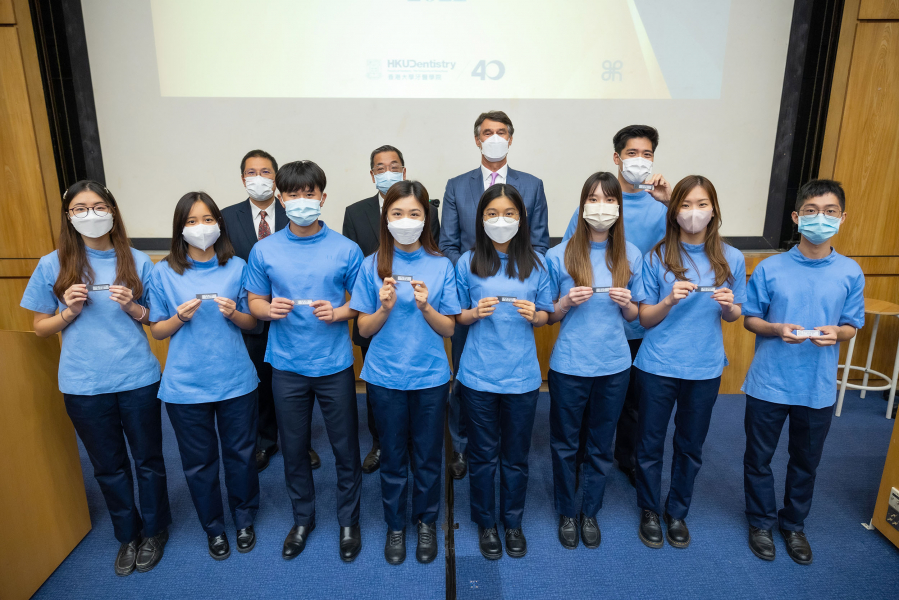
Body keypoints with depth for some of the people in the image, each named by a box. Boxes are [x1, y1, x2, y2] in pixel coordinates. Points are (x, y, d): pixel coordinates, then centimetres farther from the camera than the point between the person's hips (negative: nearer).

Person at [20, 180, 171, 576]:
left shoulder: (137, 262, 0)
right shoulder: (53, 266, 0)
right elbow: (40, 328, 7)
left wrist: (133, 308, -14)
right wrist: (69, 312, -12)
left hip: (138, 379, 0)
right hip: (83, 385, 1)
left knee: (148, 459, 12)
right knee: (108, 465, 15)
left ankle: (154, 530, 33)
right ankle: (127, 535, 35)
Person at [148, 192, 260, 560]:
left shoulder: (236, 267, -1)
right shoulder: (164, 272, -2)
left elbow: (251, 322, 5)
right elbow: (156, 331, 3)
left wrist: (234, 314, -16)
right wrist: (180, 317, -16)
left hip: (235, 380, 1)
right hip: (186, 385, 0)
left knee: (241, 454, 13)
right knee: (199, 461, 13)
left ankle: (244, 519, 37)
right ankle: (213, 527, 35)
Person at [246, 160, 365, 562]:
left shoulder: (346, 249, -5)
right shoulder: (264, 251, 0)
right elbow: (254, 302, 7)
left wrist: (338, 313, -19)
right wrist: (270, 309, -15)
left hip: (334, 364, -1)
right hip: (287, 366, 2)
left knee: (345, 447, 9)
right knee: (293, 449, 15)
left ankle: (348, 520, 31)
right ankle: (302, 518, 37)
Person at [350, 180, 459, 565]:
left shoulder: (441, 266, -3)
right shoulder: (373, 266, -2)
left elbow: (449, 329, -2)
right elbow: (364, 329, 0)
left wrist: (425, 306, -20)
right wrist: (384, 307, -19)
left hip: (430, 376, 0)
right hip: (385, 376, 0)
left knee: (428, 456, 13)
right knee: (393, 456, 14)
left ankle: (426, 522, 36)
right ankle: (395, 525, 35)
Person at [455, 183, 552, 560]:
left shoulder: (536, 263, 1)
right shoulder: (468, 263, -1)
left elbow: (545, 316, 7)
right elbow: (458, 317, 5)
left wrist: (533, 315, -15)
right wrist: (476, 312, -16)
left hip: (522, 374, 1)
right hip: (479, 373, -1)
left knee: (516, 455, 13)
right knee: (483, 454, 11)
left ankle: (513, 522, 34)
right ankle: (485, 523, 33)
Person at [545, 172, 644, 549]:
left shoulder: (631, 256, 1)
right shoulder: (559, 255, -6)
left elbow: (634, 316, 8)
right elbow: (548, 316, 1)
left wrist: (625, 302, -13)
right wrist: (568, 302, -19)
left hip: (614, 365, 2)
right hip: (569, 365, -2)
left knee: (601, 445, 16)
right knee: (565, 443, 13)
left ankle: (590, 512, 37)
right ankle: (566, 512, 34)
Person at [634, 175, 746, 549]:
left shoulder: (731, 259, -1)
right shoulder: (657, 257, -6)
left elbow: (733, 316, 8)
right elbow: (645, 319, -4)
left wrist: (728, 305, -15)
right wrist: (670, 300, -23)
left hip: (705, 368, 2)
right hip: (658, 366, -1)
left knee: (691, 446, 16)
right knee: (651, 443, 10)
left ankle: (678, 512, 37)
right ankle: (649, 511, 32)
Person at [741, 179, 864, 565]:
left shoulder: (850, 272, -2)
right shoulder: (770, 268, -7)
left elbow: (852, 326, 4)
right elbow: (750, 318, -1)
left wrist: (836, 333, -19)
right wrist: (777, 329, -21)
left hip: (818, 388, 1)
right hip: (768, 383, -1)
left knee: (806, 461, 17)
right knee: (759, 457, 12)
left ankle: (793, 524, 40)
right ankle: (761, 521, 35)